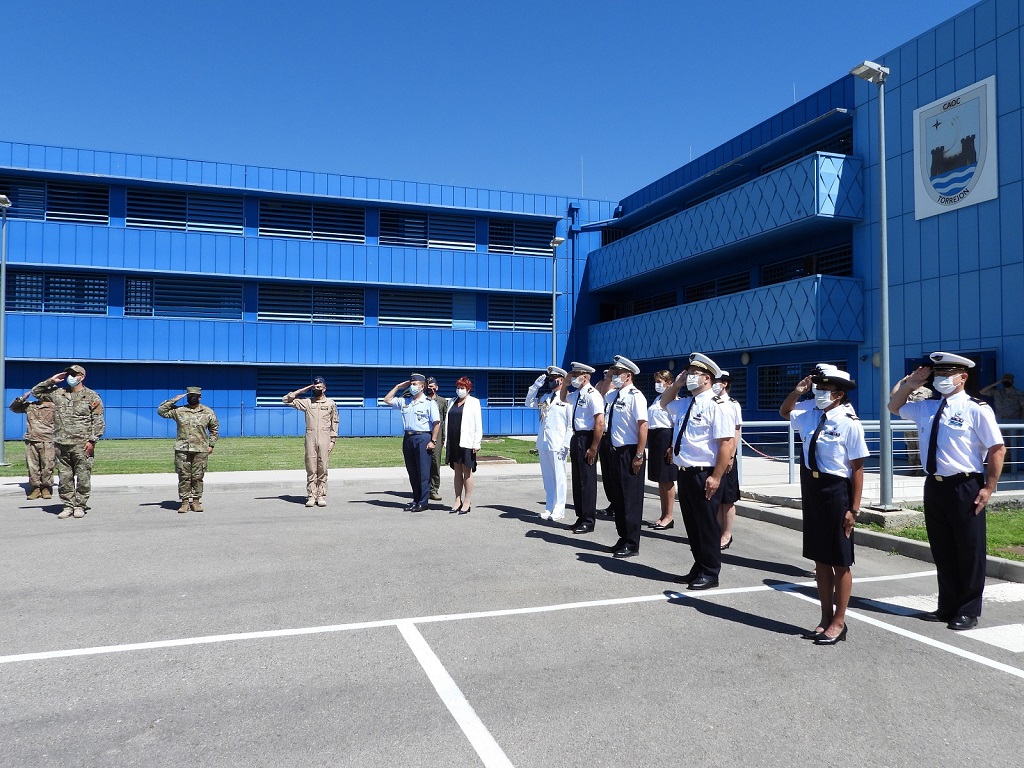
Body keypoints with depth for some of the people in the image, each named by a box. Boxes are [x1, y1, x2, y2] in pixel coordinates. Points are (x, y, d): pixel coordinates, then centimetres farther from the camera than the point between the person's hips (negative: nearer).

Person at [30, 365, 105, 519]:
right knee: (64, 477, 7)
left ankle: (80, 506, 8)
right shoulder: (57, 394, 14)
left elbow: (98, 422, -3)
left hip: (82, 445, -4)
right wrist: (51, 381, 9)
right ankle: (68, 506, 16)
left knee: (83, 478, -1)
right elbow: (36, 391, 23)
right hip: (61, 444, 4)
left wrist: (92, 440, -11)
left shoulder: (92, 397, 1)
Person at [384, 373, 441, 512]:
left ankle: (423, 502, 2)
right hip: (407, 438, 6)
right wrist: (398, 387, 15)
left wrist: (433, 441, -14)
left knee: (423, 472, -3)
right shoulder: (404, 401, 15)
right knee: (412, 472, 10)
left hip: (422, 438, -6)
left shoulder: (429, 403, -3)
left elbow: (437, 423, -8)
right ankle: (416, 499, 18)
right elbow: (387, 400, 23)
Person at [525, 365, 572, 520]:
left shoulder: (567, 399, -5)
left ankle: (559, 510, 5)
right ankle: (549, 508, 18)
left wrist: (566, 445, -13)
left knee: (558, 478, -1)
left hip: (557, 445, -6)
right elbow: (529, 403, 23)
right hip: (543, 443, 7)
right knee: (547, 478, 11)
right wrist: (536, 385, 12)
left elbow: (571, 425, -7)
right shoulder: (545, 397, 14)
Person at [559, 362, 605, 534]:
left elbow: (600, 423, -23)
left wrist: (593, 448, -22)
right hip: (576, 438, 9)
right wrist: (565, 384, 14)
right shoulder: (576, 394, 10)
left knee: (587, 479, -1)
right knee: (577, 479, 15)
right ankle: (581, 517, 26)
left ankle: (589, 521, 9)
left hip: (587, 438, -9)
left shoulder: (592, 395, -16)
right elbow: (563, 398, 34)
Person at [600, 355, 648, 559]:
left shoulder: (635, 396, -14)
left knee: (631, 499, 1)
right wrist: (606, 380, 12)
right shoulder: (612, 394, 9)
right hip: (615, 451, 8)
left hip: (629, 453, -8)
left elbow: (643, 426, -20)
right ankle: (623, 539, 27)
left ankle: (632, 544, 11)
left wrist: (639, 455, -23)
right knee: (616, 497, 15)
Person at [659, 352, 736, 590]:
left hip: (704, 475, -8)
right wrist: (676, 384, 13)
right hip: (685, 473, 8)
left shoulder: (716, 406, -14)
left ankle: (710, 573, 17)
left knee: (707, 525, 3)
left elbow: (727, 443, -19)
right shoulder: (684, 405, 11)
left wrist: (716, 477, -21)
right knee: (691, 524, 16)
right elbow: (664, 403, 33)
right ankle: (699, 568, 29)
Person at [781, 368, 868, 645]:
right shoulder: (810, 411, 1)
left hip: (836, 490, -6)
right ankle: (826, 618, 31)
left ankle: (838, 623, 23)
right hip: (811, 487, 7)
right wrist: (797, 392, 2)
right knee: (820, 559, 16)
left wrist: (854, 509, -16)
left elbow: (857, 468, -15)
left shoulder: (849, 423, -16)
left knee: (840, 562, 8)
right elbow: (784, 412, 22)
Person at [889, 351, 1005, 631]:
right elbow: (894, 407, 27)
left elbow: (998, 449, -9)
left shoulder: (976, 409, -9)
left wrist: (988, 487, -12)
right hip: (934, 486, 6)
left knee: (969, 551, 5)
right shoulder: (927, 408, 10)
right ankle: (947, 607, 28)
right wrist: (909, 385, 10)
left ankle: (968, 612, 19)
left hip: (965, 488, -6)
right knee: (942, 551, 15)